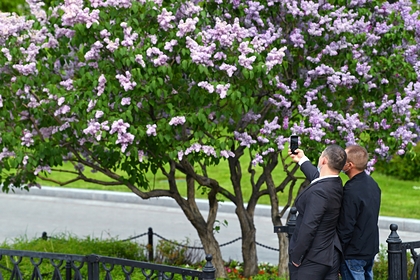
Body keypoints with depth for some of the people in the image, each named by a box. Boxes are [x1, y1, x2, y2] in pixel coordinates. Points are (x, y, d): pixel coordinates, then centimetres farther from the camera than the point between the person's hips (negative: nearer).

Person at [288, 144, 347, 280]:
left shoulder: (318, 192, -25)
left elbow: (308, 228, -25)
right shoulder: (337, 184, 3)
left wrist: (296, 257, -16)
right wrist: (303, 161, 44)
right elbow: (319, 177, 28)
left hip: (311, 259, -8)